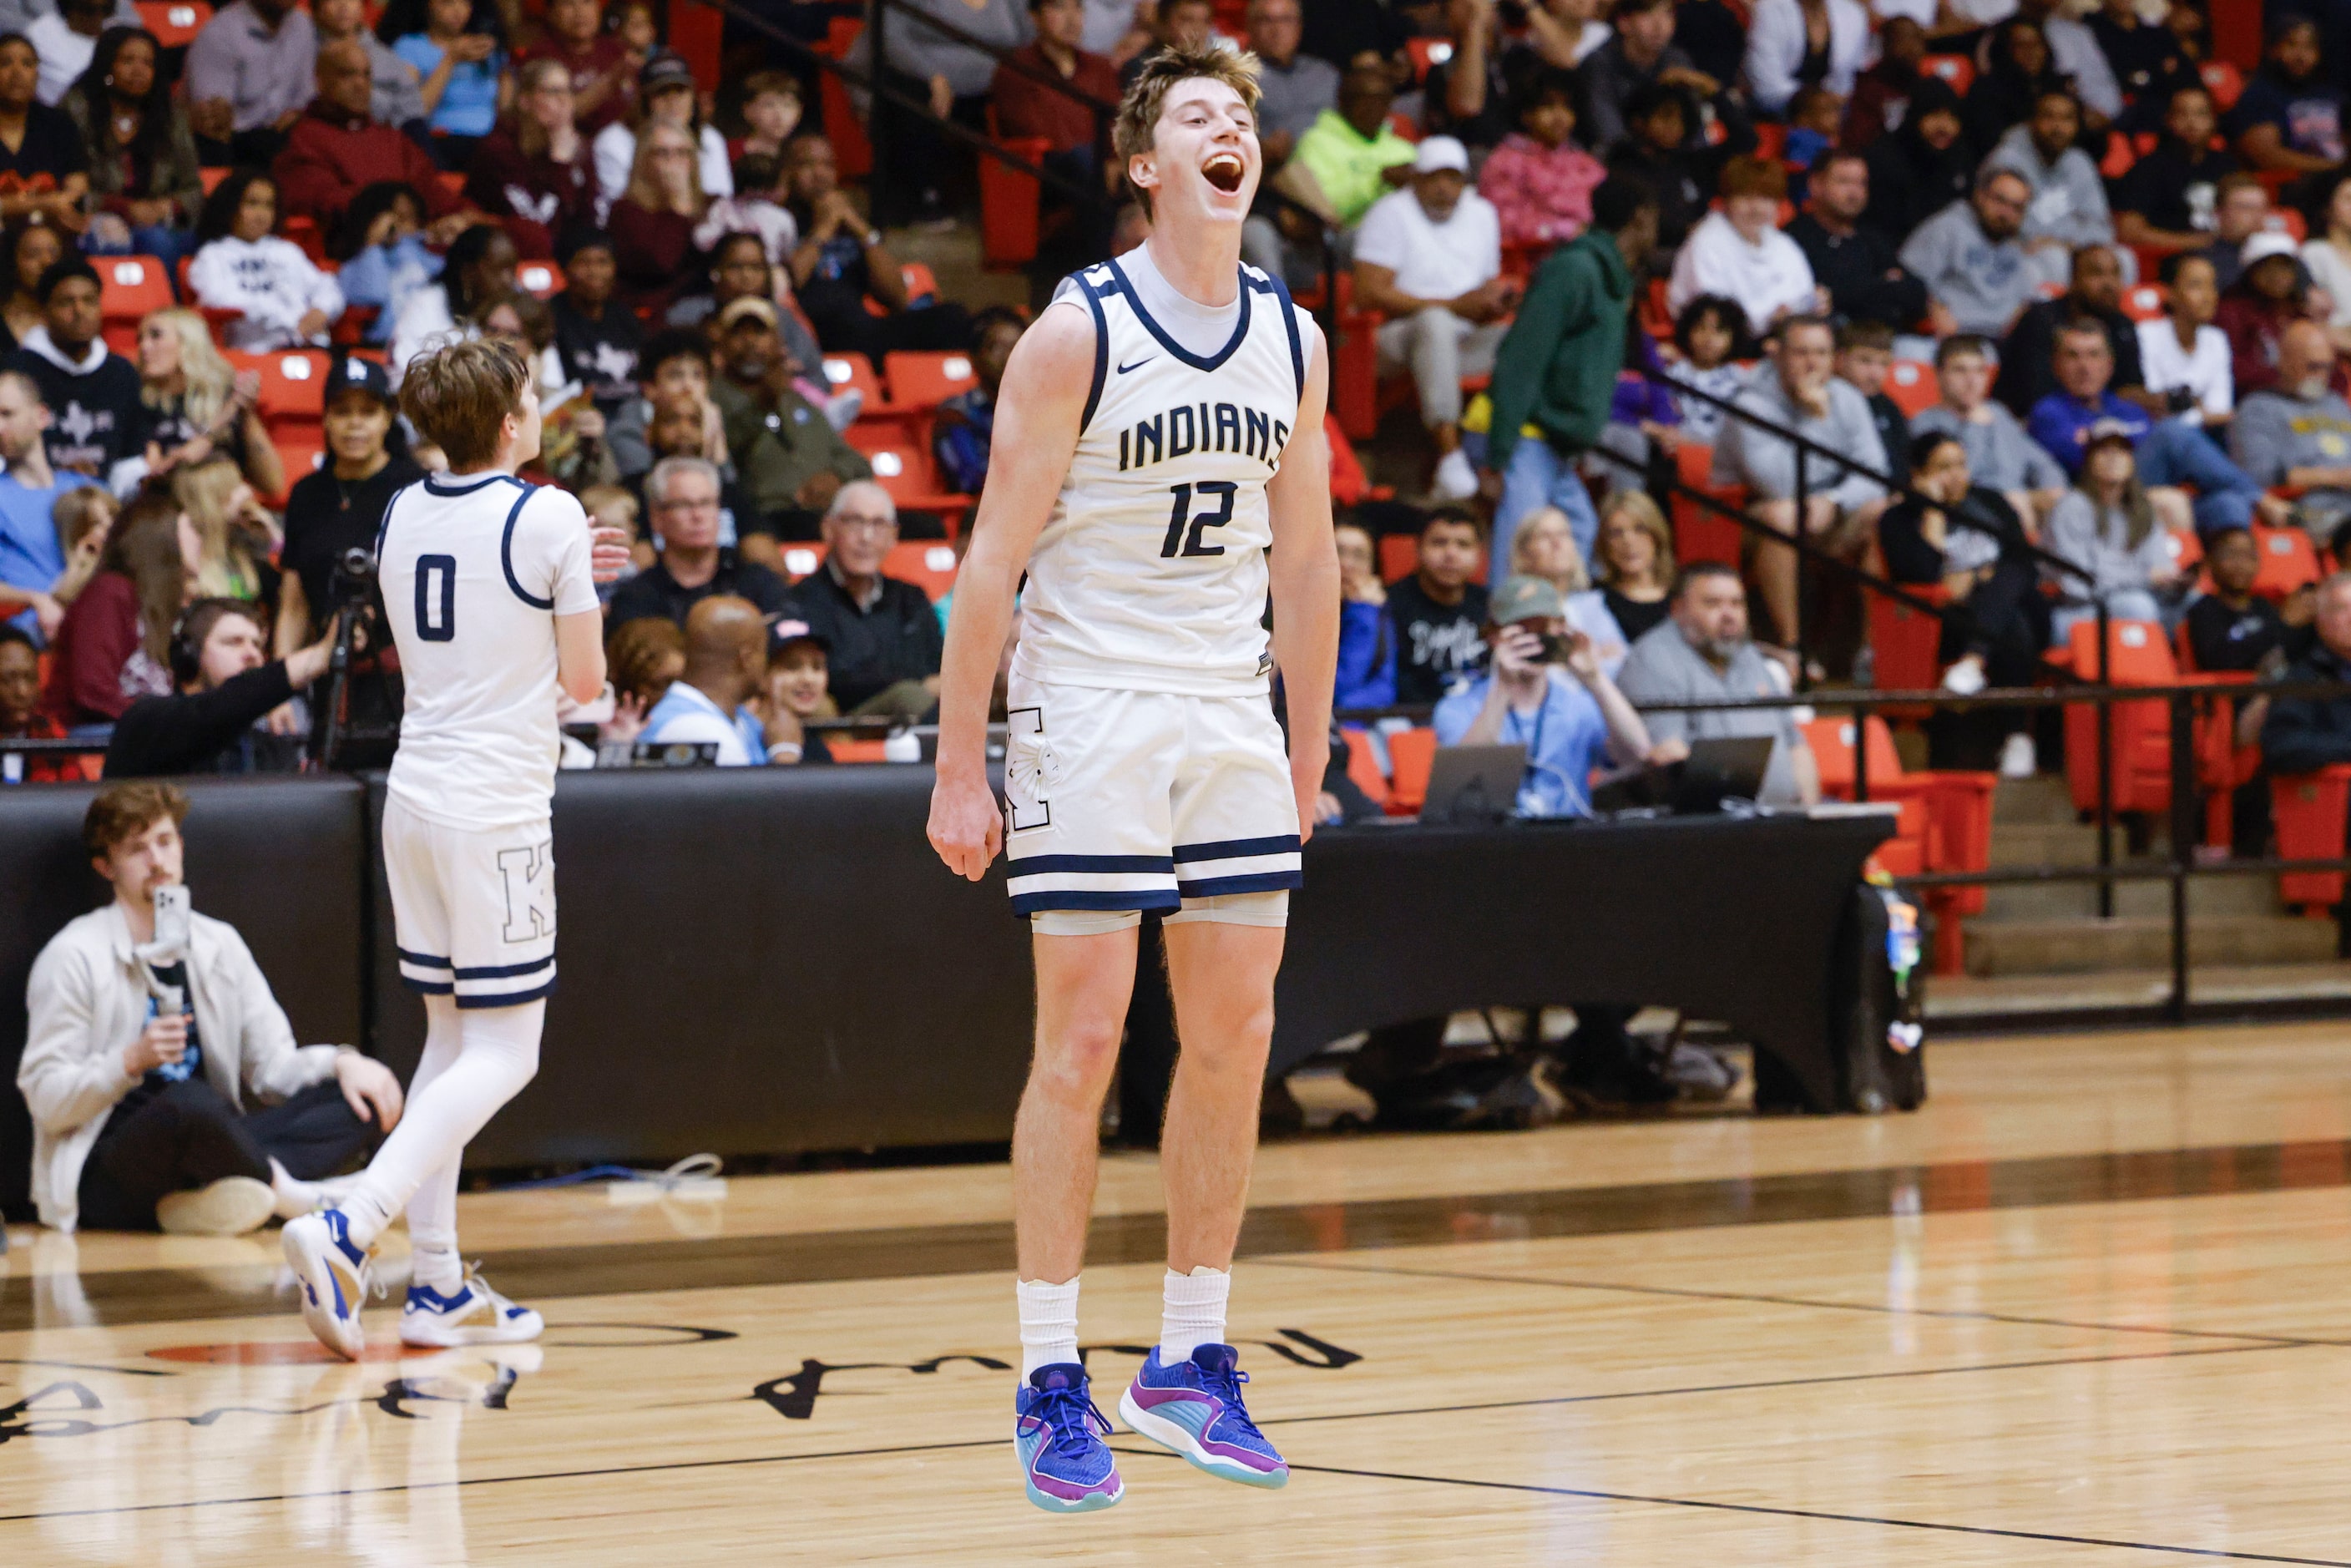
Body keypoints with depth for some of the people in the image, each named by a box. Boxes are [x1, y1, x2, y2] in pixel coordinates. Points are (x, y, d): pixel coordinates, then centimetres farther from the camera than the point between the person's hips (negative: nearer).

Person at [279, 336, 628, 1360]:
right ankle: (347, 1227, -22)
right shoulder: (548, 517, -10)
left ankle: (436, 1285, 10)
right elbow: (584, 680, -5)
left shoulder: (402, 518, 9)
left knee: (452, 1038, 14)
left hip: (417, 800, 7)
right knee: (501, 1055, -5)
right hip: (497, 809, -7)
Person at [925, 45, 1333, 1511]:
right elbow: (994, 562, -9)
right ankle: (1051, 1381, 1)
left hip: (1232, 717, 6)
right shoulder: (1079, 335, -10)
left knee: (1235, 1041, 6)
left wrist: (1308, 753, 14)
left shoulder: (1297, 342, 6)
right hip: (1091, 714, -6)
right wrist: (962, 769, -11)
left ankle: (1192, 1359, 16)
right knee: (1082, 1043, -5)